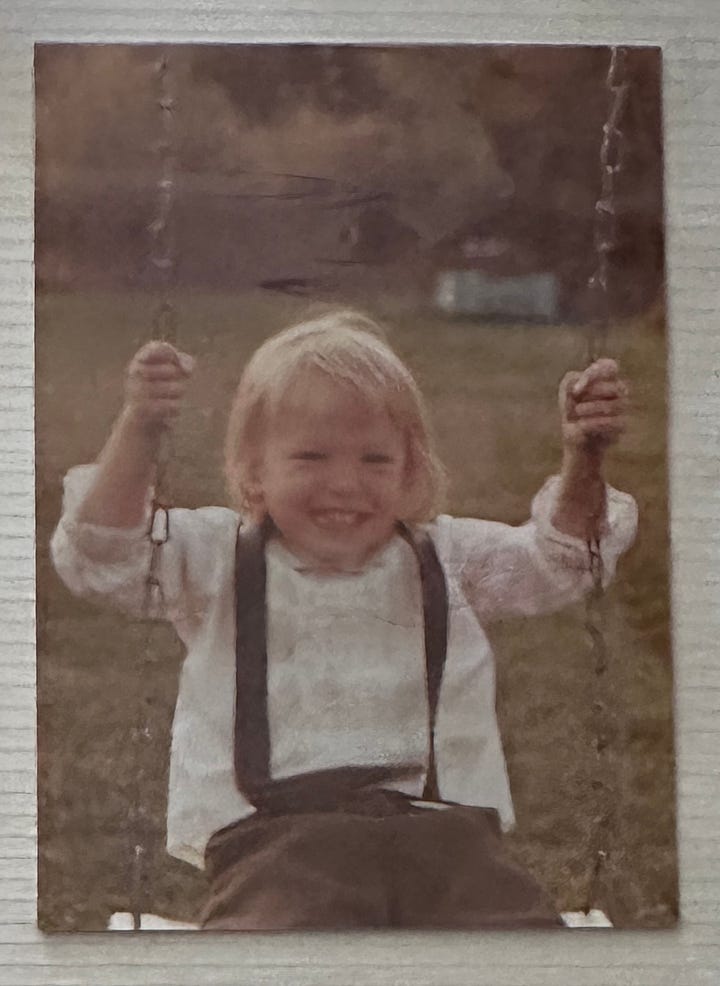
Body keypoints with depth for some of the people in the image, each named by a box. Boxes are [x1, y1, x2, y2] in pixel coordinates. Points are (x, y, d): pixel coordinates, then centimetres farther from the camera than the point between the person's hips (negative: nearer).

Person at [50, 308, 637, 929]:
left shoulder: (447, 558, 21)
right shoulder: (219, 559, 14)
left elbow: (561, 559, 15)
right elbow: (98, 561, 2)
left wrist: (583, 462, -4)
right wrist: (140, 433, -13)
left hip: (445, 824, 3)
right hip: (275, 833, -2)